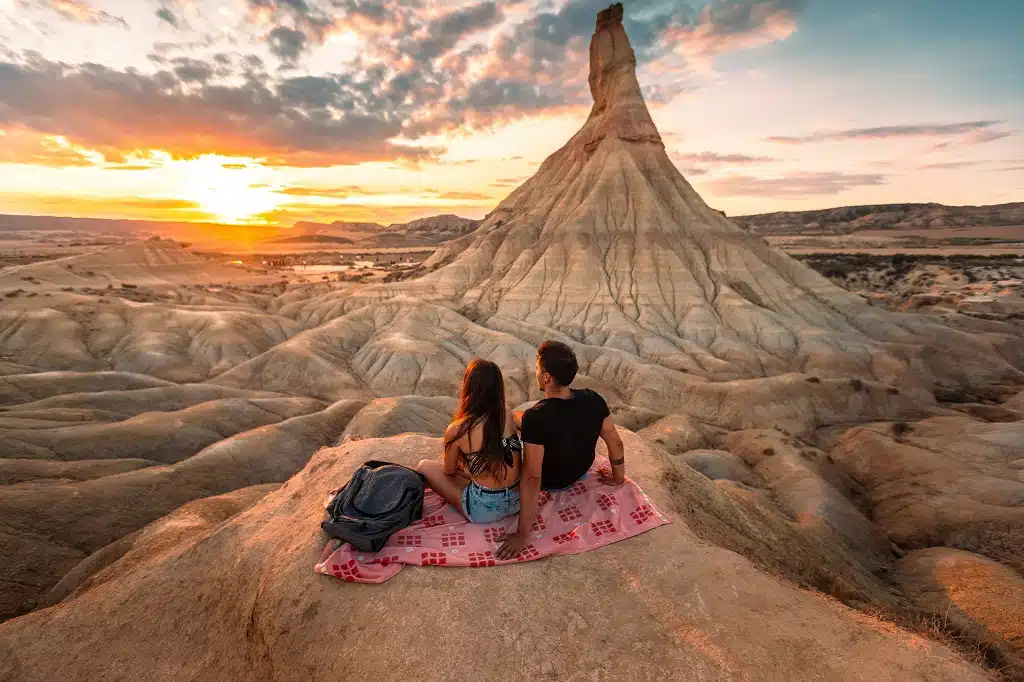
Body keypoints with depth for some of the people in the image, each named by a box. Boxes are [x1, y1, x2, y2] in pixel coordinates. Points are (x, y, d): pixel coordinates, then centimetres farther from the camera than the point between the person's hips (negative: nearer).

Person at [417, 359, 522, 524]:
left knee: (425, 467, 13)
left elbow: (448, 470, 2)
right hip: (517, 501, 6)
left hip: (485, 510, -6)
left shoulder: (456, 430, -18)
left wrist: (445, 458, 24)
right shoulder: (508, 416, -6)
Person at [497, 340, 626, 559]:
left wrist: (521, 534, -30)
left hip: (549, 481, -4)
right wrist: (618, 478, 8)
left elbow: (532, 478, -38)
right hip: (581, 471, 5)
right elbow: (615, 442, -10)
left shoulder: (535, 418, -39)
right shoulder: (593, 399, -22)